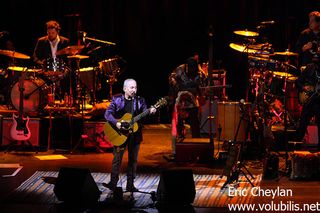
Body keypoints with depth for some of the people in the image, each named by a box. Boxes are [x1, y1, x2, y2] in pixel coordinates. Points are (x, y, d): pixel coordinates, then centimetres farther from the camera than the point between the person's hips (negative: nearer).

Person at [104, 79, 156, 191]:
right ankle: (113, 183, 6)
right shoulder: (117, 99, -2)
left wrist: (151, 112, -24)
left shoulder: (139, 101, 6)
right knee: (117, 158, -2)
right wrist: (116, 123, -22)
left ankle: (130, 185, 13)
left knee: (133, 159, 6)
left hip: (135, 134, 3)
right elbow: (107, 113, -7)